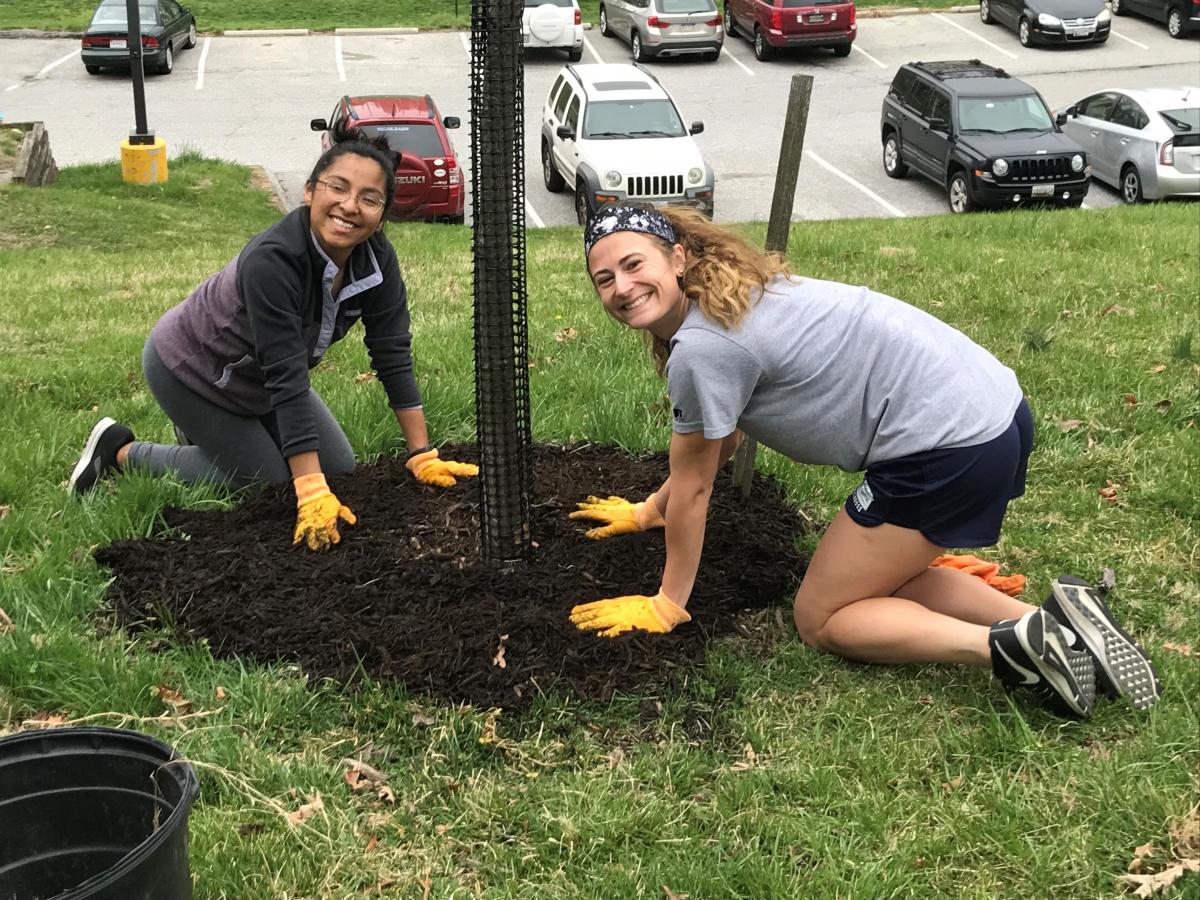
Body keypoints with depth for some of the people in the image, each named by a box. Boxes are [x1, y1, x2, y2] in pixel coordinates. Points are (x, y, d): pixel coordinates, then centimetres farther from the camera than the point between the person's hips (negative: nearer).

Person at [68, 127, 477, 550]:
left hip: (256, 380, 7)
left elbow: (393, 355, -13)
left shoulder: (376, 257, -18)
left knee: (338, 469, 5)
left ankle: (205, 430, 25)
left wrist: (422, 456, -15)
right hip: (190, 367, -7)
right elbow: (288, 380, -38)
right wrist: (312, 495, -39)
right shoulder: (271, 260, -37)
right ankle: (119, 451, 10)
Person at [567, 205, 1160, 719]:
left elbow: (693, 487, -3)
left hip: (947, 443, -10)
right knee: (878, 582, 24)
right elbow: (717, 445, 31)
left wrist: (667, 606, 10)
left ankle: (1012, 646, -11)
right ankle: (1055, 618, 8)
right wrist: (647, 511, 42)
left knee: (820, 620, 5)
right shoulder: (727, 299, 17)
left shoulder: (701, 348, -13)